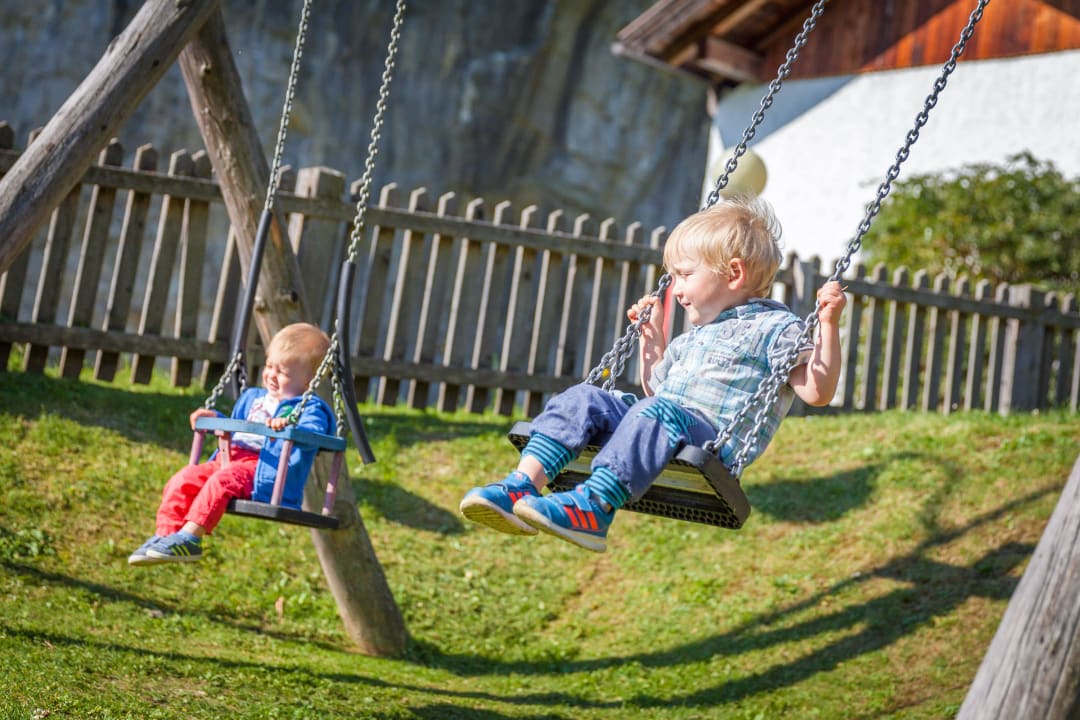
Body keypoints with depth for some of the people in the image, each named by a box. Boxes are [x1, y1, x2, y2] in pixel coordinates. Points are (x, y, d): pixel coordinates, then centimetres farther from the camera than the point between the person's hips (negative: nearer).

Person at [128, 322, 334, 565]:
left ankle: (190, 536, -38)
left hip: (264, 473, -9)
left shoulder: (309, 408, 0)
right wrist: (216, 419, 25)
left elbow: (313, 432, -22)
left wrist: (289, 426, -40)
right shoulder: (253, 398, 28)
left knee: (222, 480, -35)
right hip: (228, 459, 9)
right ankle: (165, 535, -11)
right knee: (183, 480, -12)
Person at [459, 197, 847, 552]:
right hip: (663, 427, 8)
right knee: (584, 398, -10)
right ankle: (524, 484, -28)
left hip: (716, 443, -8)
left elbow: (816, 392, -8)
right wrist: (653, 336, 38)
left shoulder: (774, 327, 5)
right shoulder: (692, 338, 30)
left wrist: (828, 323, -16)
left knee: (658, 413, -36)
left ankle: (594, 507, -52)